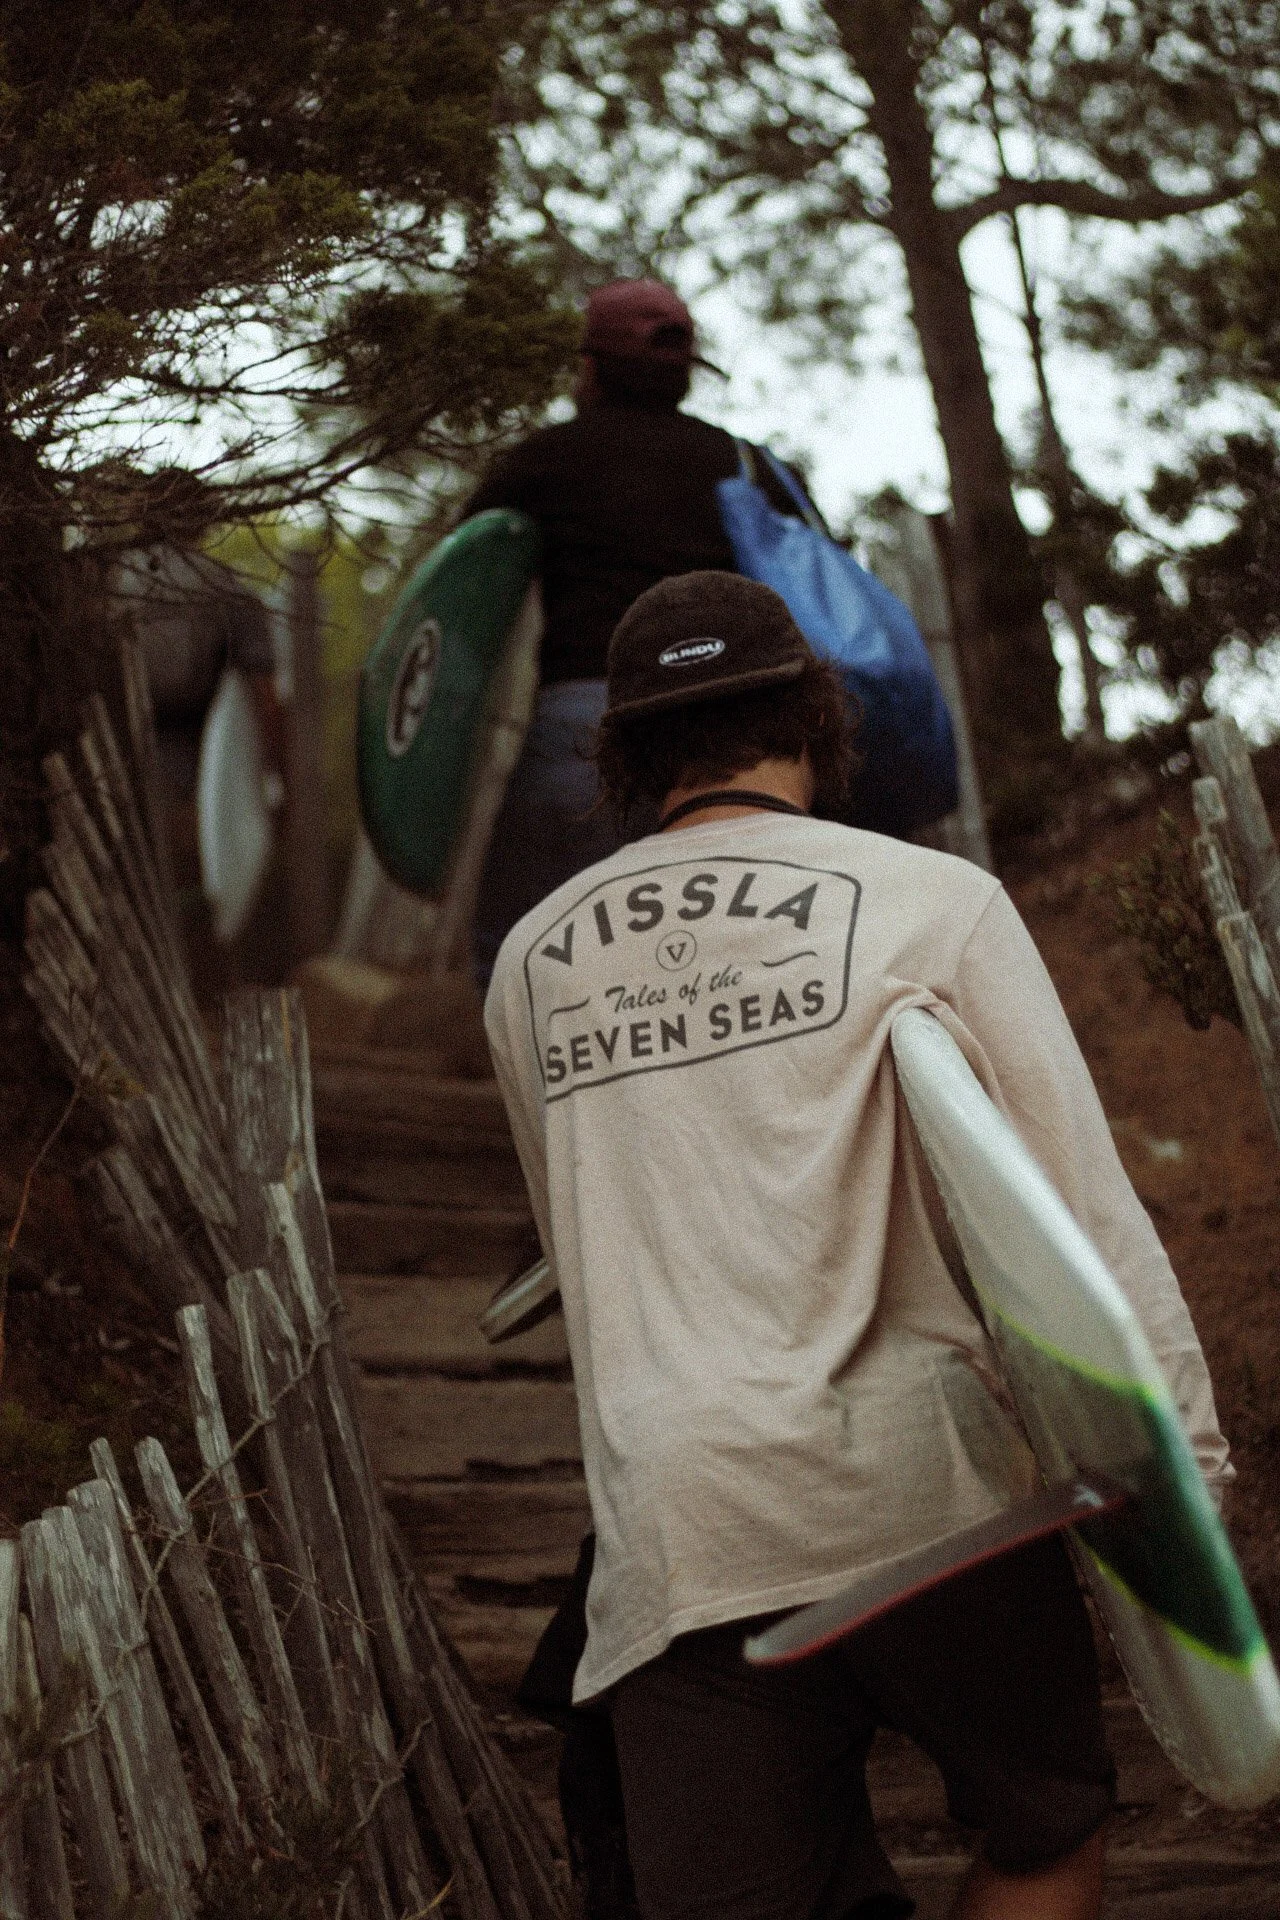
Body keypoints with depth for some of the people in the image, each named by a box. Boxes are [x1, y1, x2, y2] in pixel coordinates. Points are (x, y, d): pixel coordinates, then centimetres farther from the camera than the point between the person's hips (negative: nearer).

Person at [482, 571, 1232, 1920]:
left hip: (678, 1534, 3)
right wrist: (1183, 1466, 0)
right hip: (925, 1489, -2)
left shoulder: (534, 963, 13)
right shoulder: (931, 903, -1)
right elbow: (1080, 1218, -4)